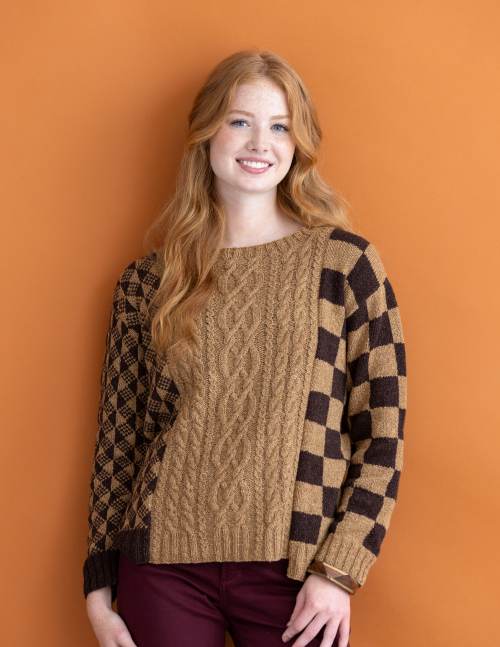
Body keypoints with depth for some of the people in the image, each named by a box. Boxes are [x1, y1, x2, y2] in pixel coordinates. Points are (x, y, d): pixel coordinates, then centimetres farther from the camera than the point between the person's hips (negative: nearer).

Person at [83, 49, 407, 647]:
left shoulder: (346, 262, -2)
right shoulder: (148, 280, 3)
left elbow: (383, 432, -2)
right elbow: (119, 437, 7)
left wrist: (339, 570, -8)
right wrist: (99, 586, 7)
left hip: (294, 572, -1)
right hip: (164, 564, 2)